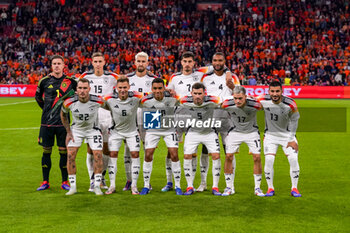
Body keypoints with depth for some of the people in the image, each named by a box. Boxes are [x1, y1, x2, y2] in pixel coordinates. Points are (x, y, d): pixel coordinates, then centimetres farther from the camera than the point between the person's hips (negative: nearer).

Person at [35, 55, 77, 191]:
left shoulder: (70, 81, 1)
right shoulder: (44, 81, 3)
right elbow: (38, 97, 20)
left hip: (63, 122, -1)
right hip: (46, 122, 1)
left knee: (63, 152, 1)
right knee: (46, 152, 5)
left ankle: (65, 182, 11)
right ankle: (45, 182, 15)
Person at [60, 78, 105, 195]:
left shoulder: (97, 101, -25)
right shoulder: (69, 102, -22)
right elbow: (63, 114, 1)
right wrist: (68, 131, -1)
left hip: (93, 130, -1)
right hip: (76, 130, 1)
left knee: (98, 155, -11)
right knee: (70, 156, -9)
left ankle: (97, 186, 3)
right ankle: (73, 187, 2)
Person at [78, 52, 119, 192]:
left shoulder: (112, 77, 2)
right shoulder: (85, 76, 3)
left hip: (107, 117, 1)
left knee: (106, 150, 5)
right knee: (90, 149, -3)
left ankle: (102, 177, 26)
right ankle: (92, 181, 4)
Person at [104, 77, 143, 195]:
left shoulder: (136, 97, -20)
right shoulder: (110, 99, -19)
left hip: (132, 131, 0)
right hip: (116, 131, 0)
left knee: (135, 154, -6)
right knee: (113, 155, -4)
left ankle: (134, 185, 5)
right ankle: (112, 185, 6)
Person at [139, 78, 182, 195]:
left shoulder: (172, 98, -19)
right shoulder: (146, 101, -20)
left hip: (169, 130, 0)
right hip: (152, 130, 0)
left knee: (174, 155, -9)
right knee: (148, 156, -6)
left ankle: (177, 186, 4)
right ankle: (146, 186, 8)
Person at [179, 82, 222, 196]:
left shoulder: (212, 101, -25)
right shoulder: (185, 101, -20)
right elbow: (181, 101, 4)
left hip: (209, 132, -1)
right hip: (193, 132, 1)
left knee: (216, 156, -11)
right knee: (187, 157, -8)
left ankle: (215, 187, 2)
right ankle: (190, 187, 5)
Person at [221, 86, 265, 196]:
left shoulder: (254, 104, -28)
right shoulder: (227, 104, -24)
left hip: (252, 132, -1)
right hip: (235, 132, 1)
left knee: (257, 157, -9)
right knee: (229, 156, -8)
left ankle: (257, 188, 6)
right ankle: (229, 187, 5)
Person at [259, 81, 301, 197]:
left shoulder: (290, 104, -21)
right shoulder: (263, 100, -19)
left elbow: (294, 121, -7)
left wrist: (291, 139, -6)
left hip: (287, 134, 0)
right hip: (270, 135, 1)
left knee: (293, 159, -10)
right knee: (269, 160, -12)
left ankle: (294, 188, 5)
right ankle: (270, 188, 4)